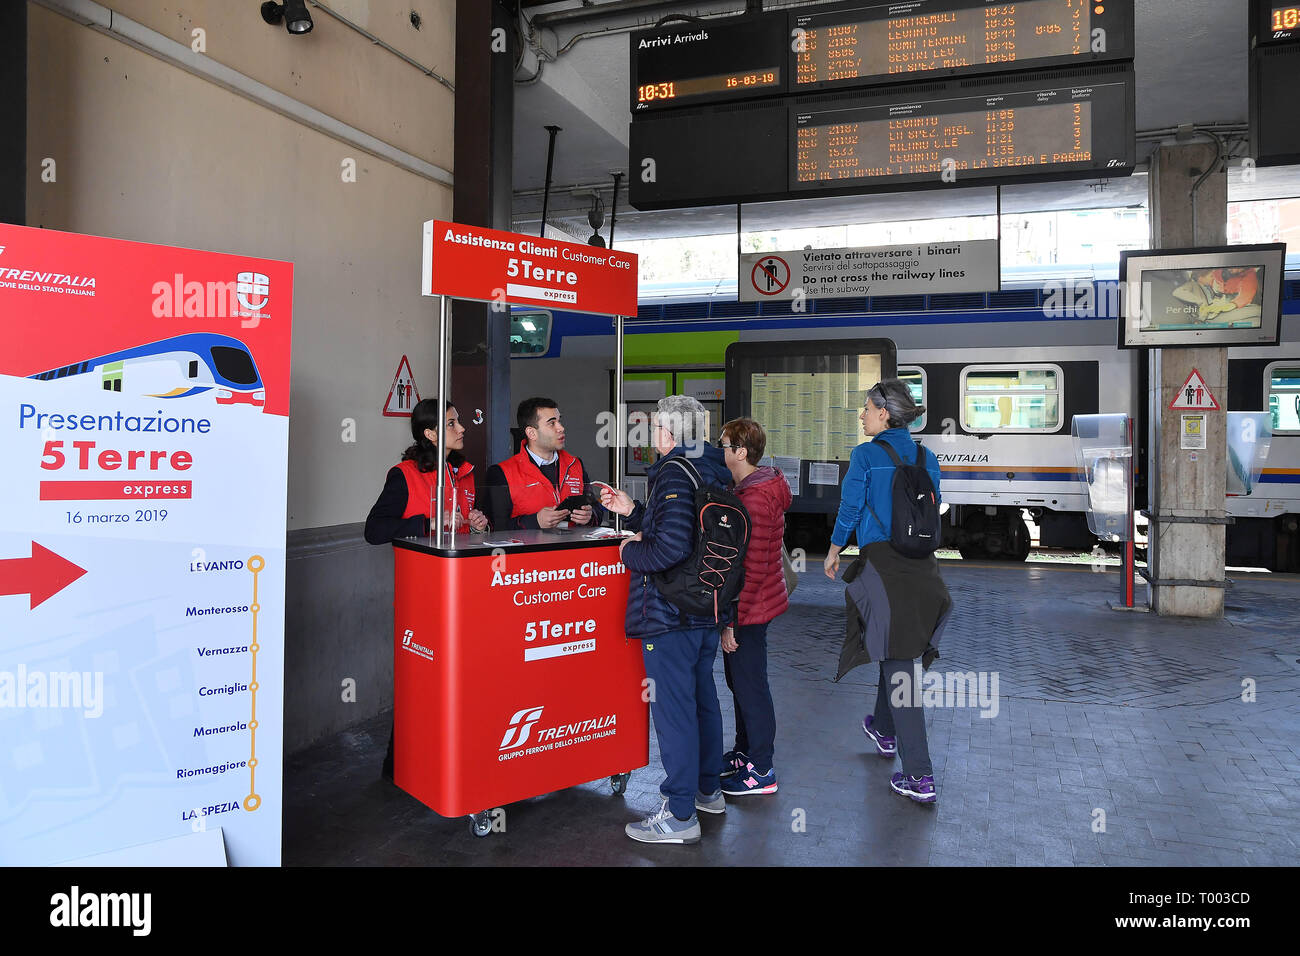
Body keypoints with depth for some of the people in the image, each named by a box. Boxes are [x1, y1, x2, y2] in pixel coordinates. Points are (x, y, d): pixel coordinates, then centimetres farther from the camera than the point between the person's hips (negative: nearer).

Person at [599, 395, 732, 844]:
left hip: (670, 616, -10)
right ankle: (708, 789, 37)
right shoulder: (711, 471, 11)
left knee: (672, 707, -1)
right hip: (708, 609, 10)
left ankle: (680, 815, 9)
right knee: (702, 697, 21)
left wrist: (631, 551, -11)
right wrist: (632, 511, 17)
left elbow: (671, 546, -29)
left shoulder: (675, 474, -19)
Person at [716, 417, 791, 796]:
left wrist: (733, 619, -21)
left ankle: (761, 772, 17)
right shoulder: (748, 489, 9)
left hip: (749, 609, -10)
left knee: (750, 686, 2)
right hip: (751, 605, 10)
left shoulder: (755, 501, -24)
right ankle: (745, 752, 38)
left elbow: (753, 569, -25)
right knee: (739, 680, 21)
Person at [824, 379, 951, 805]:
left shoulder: (865, 455, -9)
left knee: (898, 665, -3)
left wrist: (834, 549, 12)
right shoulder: (927, 458, 8)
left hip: (881, 563, -6)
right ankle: (885, 731, 45)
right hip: (921, 568, 6)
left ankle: (919, 777, -2)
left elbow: (849, 507, -3)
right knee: (901, 653, 23)